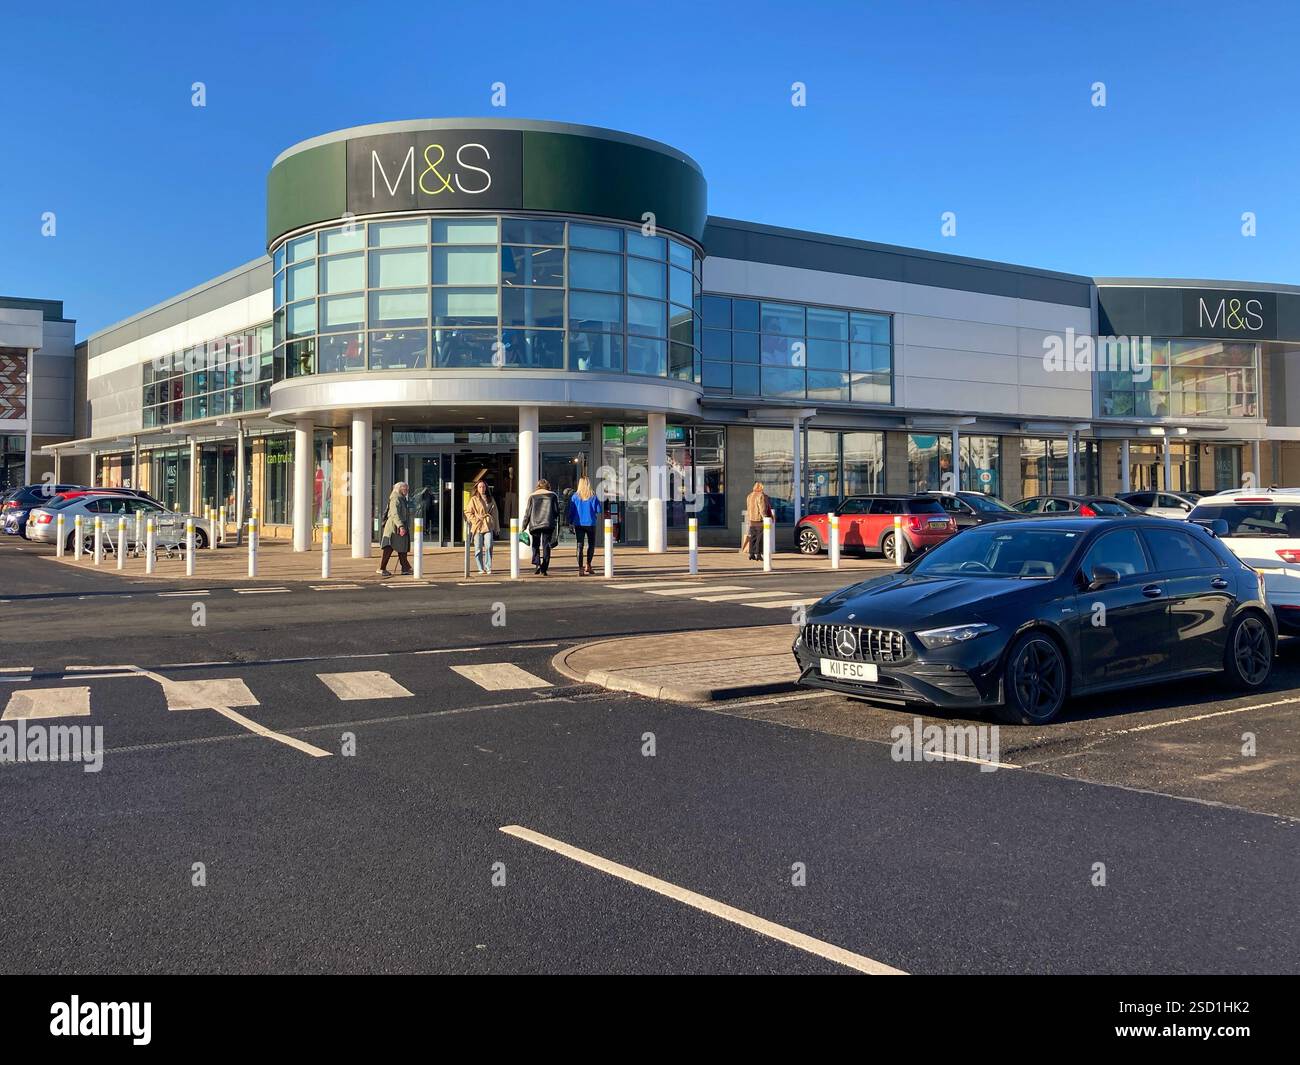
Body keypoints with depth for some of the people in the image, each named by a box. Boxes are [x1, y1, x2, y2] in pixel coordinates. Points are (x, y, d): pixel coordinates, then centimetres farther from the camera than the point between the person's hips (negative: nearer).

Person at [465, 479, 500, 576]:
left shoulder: (490, 499, 14)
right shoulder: (474, 499, 3)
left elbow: (495, 513, 17)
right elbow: (468, 512, 4)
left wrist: (497, 527, 14)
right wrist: (475, 520, -8)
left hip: (488, 526, 2)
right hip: (477, 526, -2)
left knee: (488, 547, -11)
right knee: (478, 548, 0)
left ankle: (488, 568, -6)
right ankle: (481, 569, 9)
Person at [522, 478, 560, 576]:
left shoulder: (532, 496, 6)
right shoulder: (553, 495, 6)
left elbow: (527, 513, 4)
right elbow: (557, 511, 4)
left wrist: (524, 527, 7)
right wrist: (557, 524, 11)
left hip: (535, 524, 0)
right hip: (548, 524, 0)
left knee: (535, 546, 12)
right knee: (546, 546, 4)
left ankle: (537, 564, -8)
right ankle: (544, 569, 0)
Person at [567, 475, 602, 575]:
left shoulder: (575, 496, -1)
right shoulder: (593, 496, -3)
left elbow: (571, 511, 1)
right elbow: (598, 510, -2)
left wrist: (571, 523, 7)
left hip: (579, 524, 1)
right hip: (590, 523, -1)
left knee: (580, 546, 1)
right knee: (591, 544, 16)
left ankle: (580, 569, -5)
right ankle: (588, 565, 13)